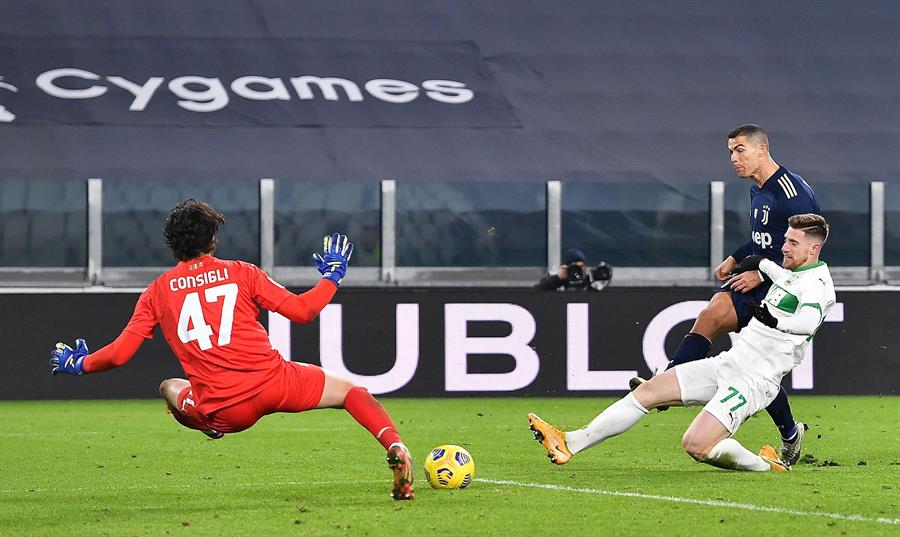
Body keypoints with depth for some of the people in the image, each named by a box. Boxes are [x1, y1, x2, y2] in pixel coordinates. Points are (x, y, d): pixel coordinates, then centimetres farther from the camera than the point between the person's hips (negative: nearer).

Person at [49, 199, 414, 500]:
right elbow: (301, 310, 4)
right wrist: (332, 276, 21)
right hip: (273, 380, -1)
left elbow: (119, 353, 6)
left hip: (226, 413, 1)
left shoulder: (158, 292, 8)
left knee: (170, 389, 34)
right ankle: (395, 447, -12)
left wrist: (79, 364, 25)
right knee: (353, 392, 14)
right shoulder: (240, 273, 5)